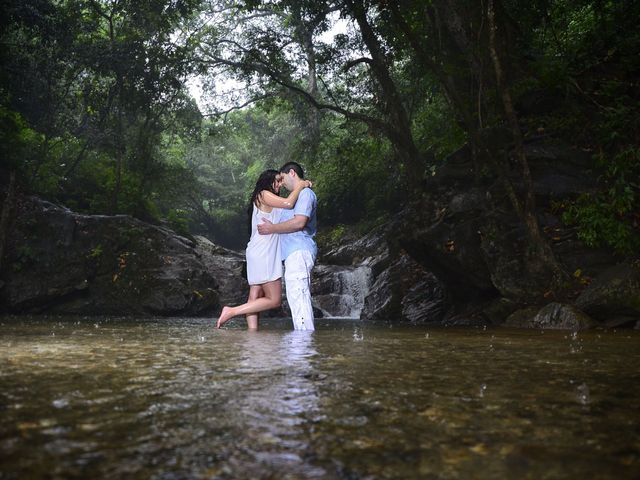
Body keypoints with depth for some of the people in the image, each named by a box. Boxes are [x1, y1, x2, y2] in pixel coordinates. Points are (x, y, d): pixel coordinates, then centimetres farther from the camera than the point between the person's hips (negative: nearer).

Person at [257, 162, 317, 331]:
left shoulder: (305, 193, -7)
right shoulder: (299, 195, 25)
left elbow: (299, 222, -20)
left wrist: (271, 228, -12)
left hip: (299, 252, -11)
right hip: (295, 253, 11)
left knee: (298, 297, -15)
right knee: (299, 298, 9)